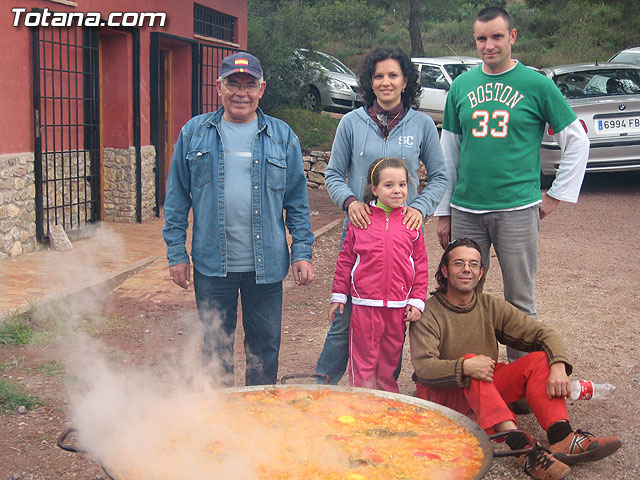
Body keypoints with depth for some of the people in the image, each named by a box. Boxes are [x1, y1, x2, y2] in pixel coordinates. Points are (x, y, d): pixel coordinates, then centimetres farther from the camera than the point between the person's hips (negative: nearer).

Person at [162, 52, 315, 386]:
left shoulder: (282, 136, 5)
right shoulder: (193, 133, 4)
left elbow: (297, 200, 6)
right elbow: (177, 198, 6)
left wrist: (302, 252, -1)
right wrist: (176, 253, 1)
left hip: (265, 266, 0)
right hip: (211, 265, 0)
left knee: (264, 346, 11)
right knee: (216, 346, 11)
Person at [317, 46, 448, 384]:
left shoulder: (422, 124, 4)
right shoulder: (352, 122, 3)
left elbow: (439, 176, 10)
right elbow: (333, 174, 7)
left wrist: (421, 207, -7)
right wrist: (349, 201, -12)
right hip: (360, 228, -1)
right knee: (345, 316, 1)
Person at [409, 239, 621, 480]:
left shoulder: (490, 307, 3)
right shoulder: (428, 313, -11)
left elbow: (544, 333, -1)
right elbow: (423, 368, -23)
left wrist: (558, 366, -21)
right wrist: (465, 367, -40)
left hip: (487, 391, 5)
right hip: (442, 394, -5)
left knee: (540, 360, -14)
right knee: (469, 360, -33)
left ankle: (562, 439, -35)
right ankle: (522, 448, -47)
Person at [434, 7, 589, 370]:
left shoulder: (536, 84, 0)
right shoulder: (462, 86, 9)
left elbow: (578, 141, 5)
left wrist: (558, 195, 1)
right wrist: (443, 212, 10)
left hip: (517, 209, -3)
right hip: (465, 211, 3)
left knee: (520, 301, 5)